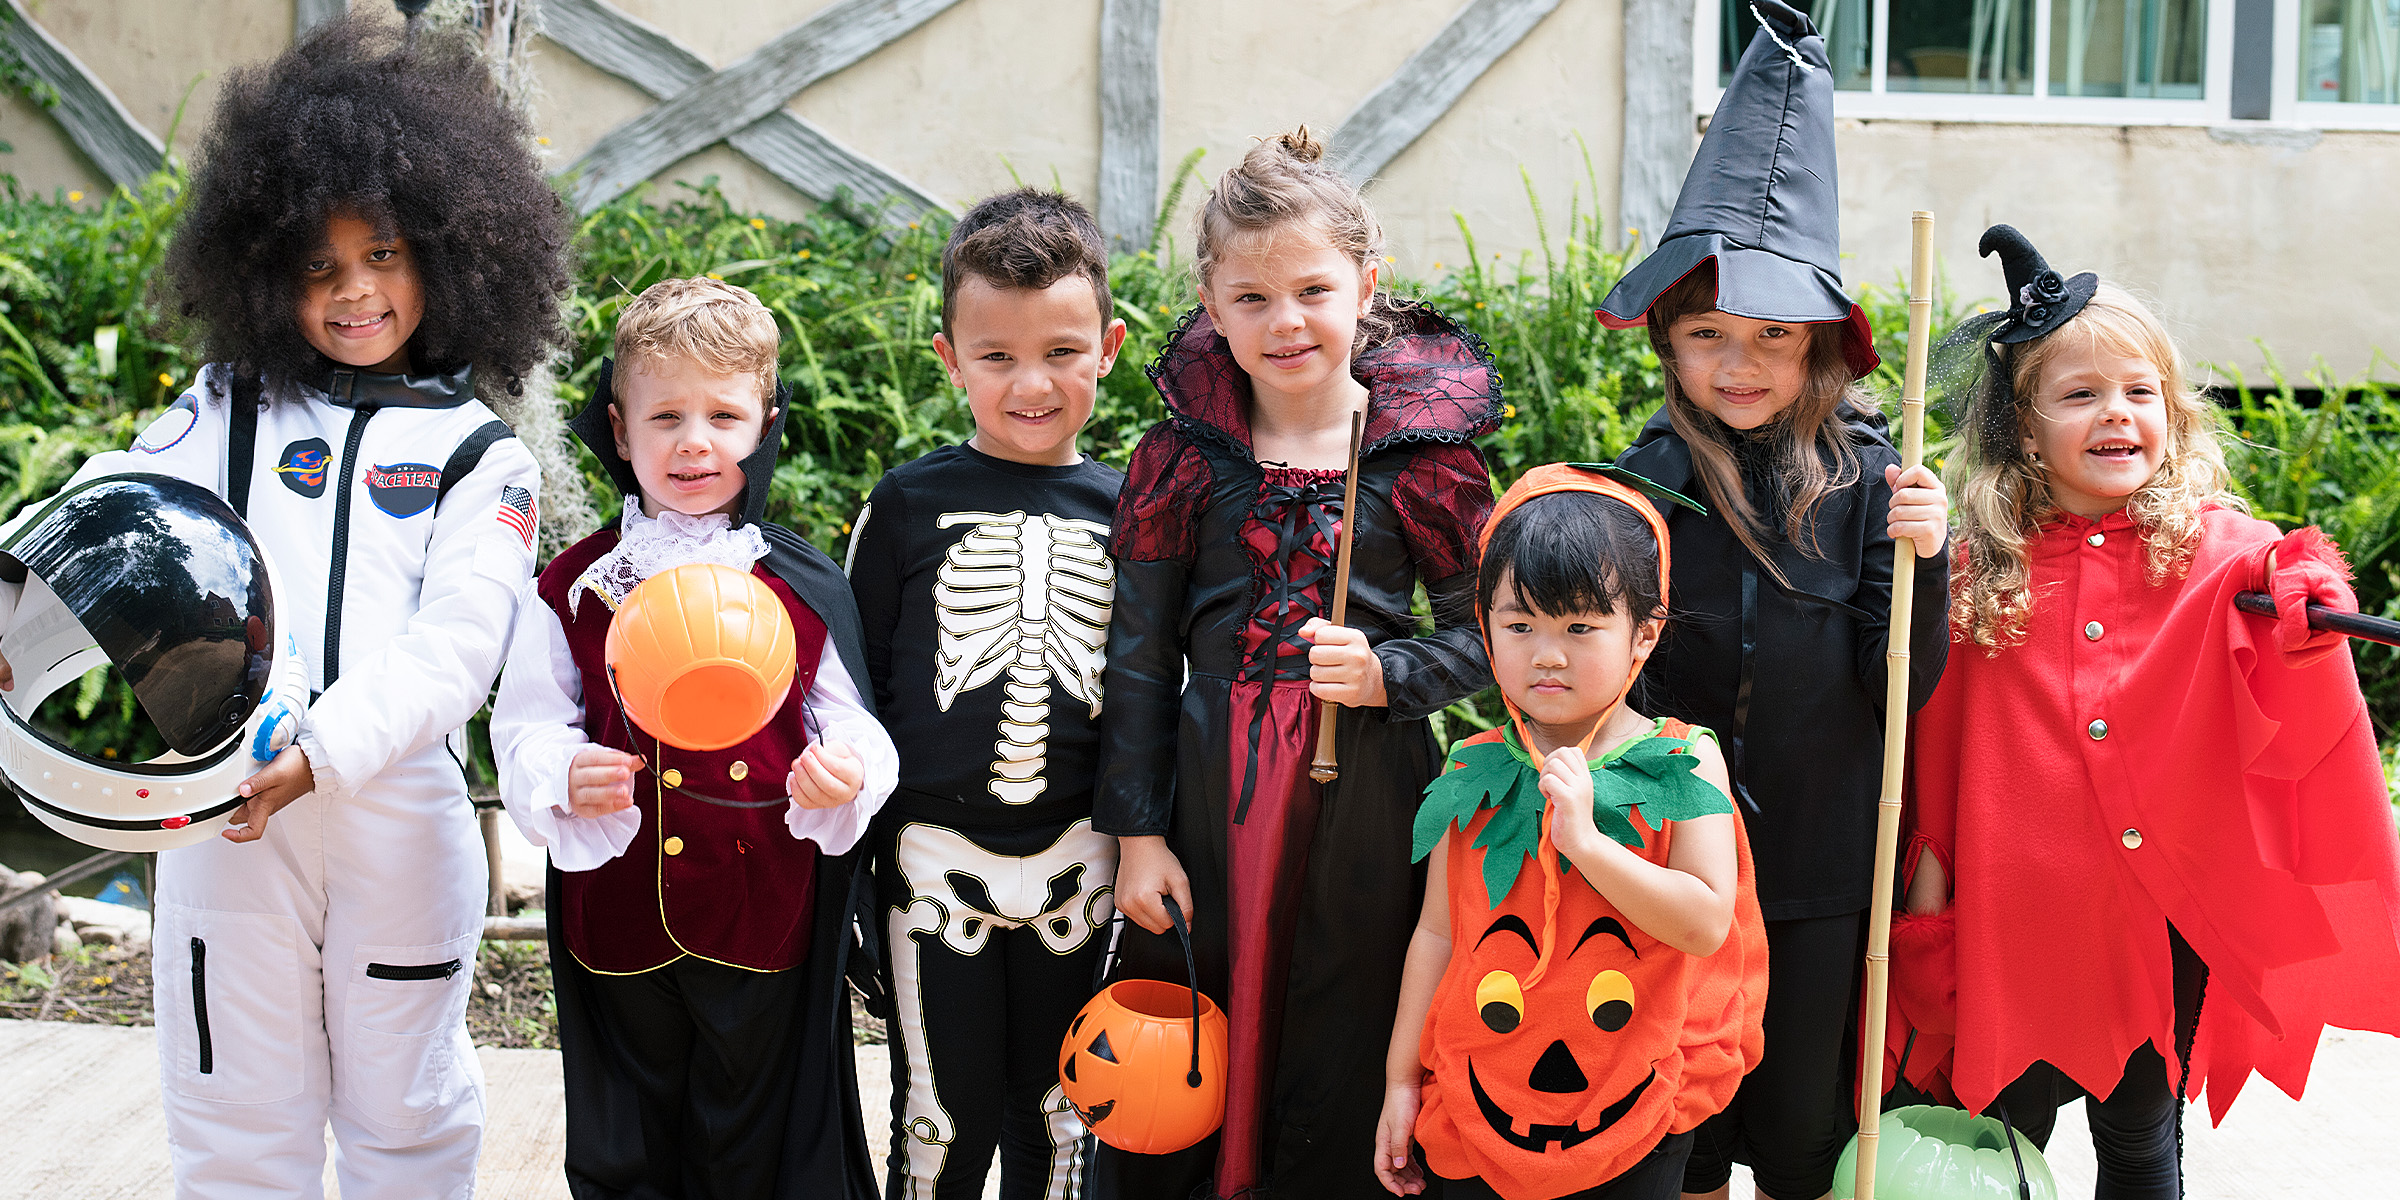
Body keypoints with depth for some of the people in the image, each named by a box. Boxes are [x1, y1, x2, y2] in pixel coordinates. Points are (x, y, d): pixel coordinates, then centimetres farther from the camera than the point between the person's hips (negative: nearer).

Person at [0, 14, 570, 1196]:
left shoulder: (479, 456, 4)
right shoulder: (230, 406, 10)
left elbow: (449, 652, -7)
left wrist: (320, 755, -22)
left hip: (398, 805, -1)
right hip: (220, 798, 1)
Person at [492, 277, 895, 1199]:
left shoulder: (807, 588, 0)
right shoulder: (575, 588, 0)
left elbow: (853, 727, 2)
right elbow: (524, 730, 2)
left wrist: (844, 772, -20)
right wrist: (565, 776, -19)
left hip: (766, 918, 0)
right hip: (619, 920, 1)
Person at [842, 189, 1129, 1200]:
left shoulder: (1125, 509, 3)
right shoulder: (909, 504, -3)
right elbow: (854, 679, 2)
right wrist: (856, 837, 0)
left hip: (1076, 857, 2)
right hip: (934, 851, -1)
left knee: (1057, 1116, 14)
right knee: (942, 1117, 6)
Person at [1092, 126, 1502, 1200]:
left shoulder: (1424, 450, -2)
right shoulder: (1181, 456, 0)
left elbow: (1480, 633, 5)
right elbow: (1139, 654, 3)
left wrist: (1386, 674, -14)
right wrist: (1137, 829, 0)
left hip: (1364, 798, -1)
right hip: (1209, 789, 1)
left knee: (1342, 1108, 7)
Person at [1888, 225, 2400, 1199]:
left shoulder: (2223, 553, -5)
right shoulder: (1984, 566, -2)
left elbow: (2286, 735, -11)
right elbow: (1934, 732, 6)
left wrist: (2306, 639, -28)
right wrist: (1929, 854, 6)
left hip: (2166, 910, 0)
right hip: (2018, 907, 1)